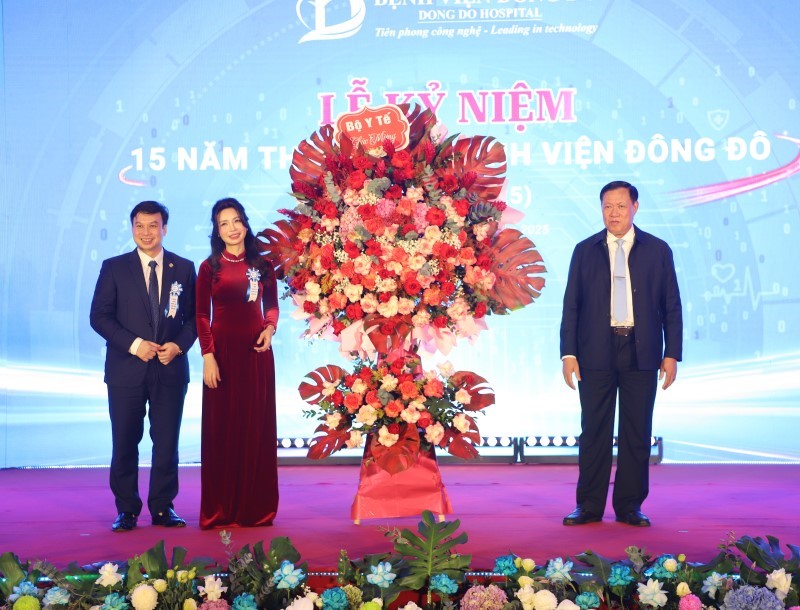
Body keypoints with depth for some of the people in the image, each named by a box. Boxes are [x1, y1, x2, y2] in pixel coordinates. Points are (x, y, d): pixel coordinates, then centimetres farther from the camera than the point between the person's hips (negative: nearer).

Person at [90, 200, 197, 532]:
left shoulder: (184, 268, 8)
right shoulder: (114, 268, 4)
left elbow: (194, 316, 9)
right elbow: (99, 316, -1)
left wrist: (179, 344, -9)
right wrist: (133, 344, -12)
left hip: (170, 368, 1)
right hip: (126, 368, -1)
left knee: (167, 442, 4)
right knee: (125, 442, 4)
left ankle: (163, 507, 15)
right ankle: (127, 509, 15)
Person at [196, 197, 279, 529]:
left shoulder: (262, 265, 7)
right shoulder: (209, 267, 1)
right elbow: (202, 316, -1)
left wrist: (270, 329, -7)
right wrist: (207, 356, -10)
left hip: (256, 353, 2)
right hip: (222, 352, -2)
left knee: (257, 427, 5)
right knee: (221, 429, 2)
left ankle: (255, 507, 15)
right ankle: (219, 510, 10)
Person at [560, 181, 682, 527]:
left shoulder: (657, 250, 8)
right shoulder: (585, 251, 8)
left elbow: (671, 306, 7)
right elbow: (571, 305, 7)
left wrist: (672, 354, 0)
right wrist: (568, 353, -2)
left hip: (641, 354, 0)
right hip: (596, 353, 0)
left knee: (637, 433, 4)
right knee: (594, 432, 3)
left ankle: (629, 506, 14)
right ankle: (589, 507, 11)